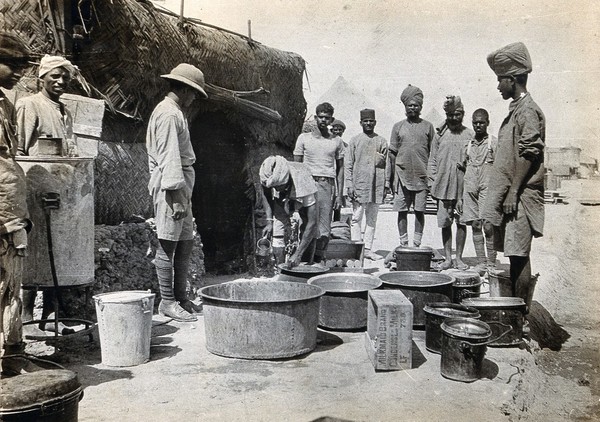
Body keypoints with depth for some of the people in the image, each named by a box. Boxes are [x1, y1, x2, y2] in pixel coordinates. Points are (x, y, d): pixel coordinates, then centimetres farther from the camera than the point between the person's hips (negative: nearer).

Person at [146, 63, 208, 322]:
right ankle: (167, 302, 4)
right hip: (171, 186, -11)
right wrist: (176, 195, -22)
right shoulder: (169, 114, -12)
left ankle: (180, 297, 21)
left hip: (181, 184, 11)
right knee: (168, 246, -4)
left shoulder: (174, 113, 21)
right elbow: (169, 157, -19)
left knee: (186, 243, 13)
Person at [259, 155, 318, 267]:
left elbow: (312, 222, -43)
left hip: (303, 197, -2)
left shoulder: (304, 183, -44)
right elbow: (265, 194, -7)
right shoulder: (268, 178, -35)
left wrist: (298, 254, -46)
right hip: (281, 200, 2)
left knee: (310, 231, -19)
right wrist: (269, 221, -18)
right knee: (278, 230, -16)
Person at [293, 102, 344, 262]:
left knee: (325, 230, -2)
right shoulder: (304, 138, 9)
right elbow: (296, 167, 9)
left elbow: (340, 168, 14)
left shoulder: (337, 141, 13)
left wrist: (340, 194, 5)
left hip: (327, 185, 1)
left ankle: (319, 258, 5)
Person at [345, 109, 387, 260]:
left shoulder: (382, 141, 11)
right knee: (356, 218, -2)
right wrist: (350, 185, -6)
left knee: (372, 219, 6)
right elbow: (348, 164, 3)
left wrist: (385, 186, 5)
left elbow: (386, 164, 12)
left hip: (376, 186, 2)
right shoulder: (354, 141, 5)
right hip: (359, 184, -2)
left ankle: (368, 249, 12)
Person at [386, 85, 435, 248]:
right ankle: (403, 244, 11)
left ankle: (417, 244, 10)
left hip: (422, 176, 0)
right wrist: (389, 179, 3)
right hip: (402, 175, 0)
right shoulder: (398, 127, 9)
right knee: (402, 211, 2)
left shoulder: (427, 126, 8)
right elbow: (392, 154, 8)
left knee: (420, 211, 1)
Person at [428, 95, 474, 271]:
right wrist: (433, 182, 1)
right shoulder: (440, 135, 8)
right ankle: (447, 258, 14)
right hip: (443, 186, 1)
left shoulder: (470, 135, 5)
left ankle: (458, 258, 13)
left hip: (463, 186, -1)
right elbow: (432, 160, 9)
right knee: (445, 223, 4)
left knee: (461, 222, 3)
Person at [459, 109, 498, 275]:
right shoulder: (469, 144, 14)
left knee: (488, 226, -8)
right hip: (470, 187, 4)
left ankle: (491, 264, 0)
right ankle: (481, 263, 10)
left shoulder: (494, 142, 2)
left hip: (487, 188, -4)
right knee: (475, 226, 4)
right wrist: (460, 195, 14)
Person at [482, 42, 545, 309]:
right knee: (515, 255, 11)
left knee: (519, 255, -6)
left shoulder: (528, 110, -10)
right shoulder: (516, 109, 18)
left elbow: (529, 155, -17)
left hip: (520, 196, -9)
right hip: (510, 194, 9)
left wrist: (513, 193, -19)